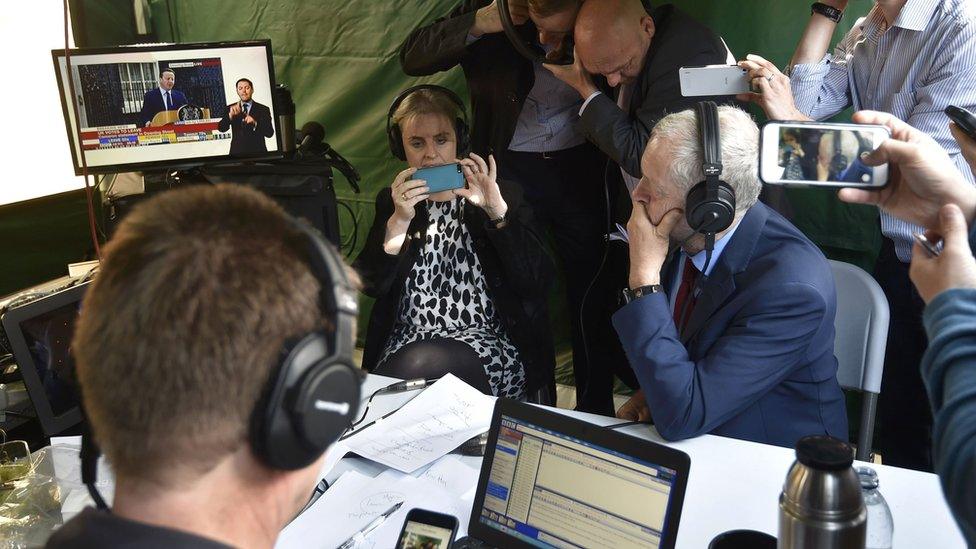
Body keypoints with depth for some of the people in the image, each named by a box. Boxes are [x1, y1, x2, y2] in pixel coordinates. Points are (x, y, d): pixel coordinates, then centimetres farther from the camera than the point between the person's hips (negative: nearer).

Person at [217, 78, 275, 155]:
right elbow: (221, 128, -7)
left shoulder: (263, 109, 1)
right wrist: (230, 115, -24)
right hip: (237, 152, 1)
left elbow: (270, 133, -8)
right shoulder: (231, 108, 6)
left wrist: (255, 123, -25)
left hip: (257, 152, -1)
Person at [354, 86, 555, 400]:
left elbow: (537, 281, -6)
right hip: (406, 344, 2)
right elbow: (370, 285, 2)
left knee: (426, 364, -32)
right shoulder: (391, 201, 14)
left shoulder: (503, 195, 7)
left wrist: (497, 210, -15)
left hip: (488, 340, -2)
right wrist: (398, 222, -11)